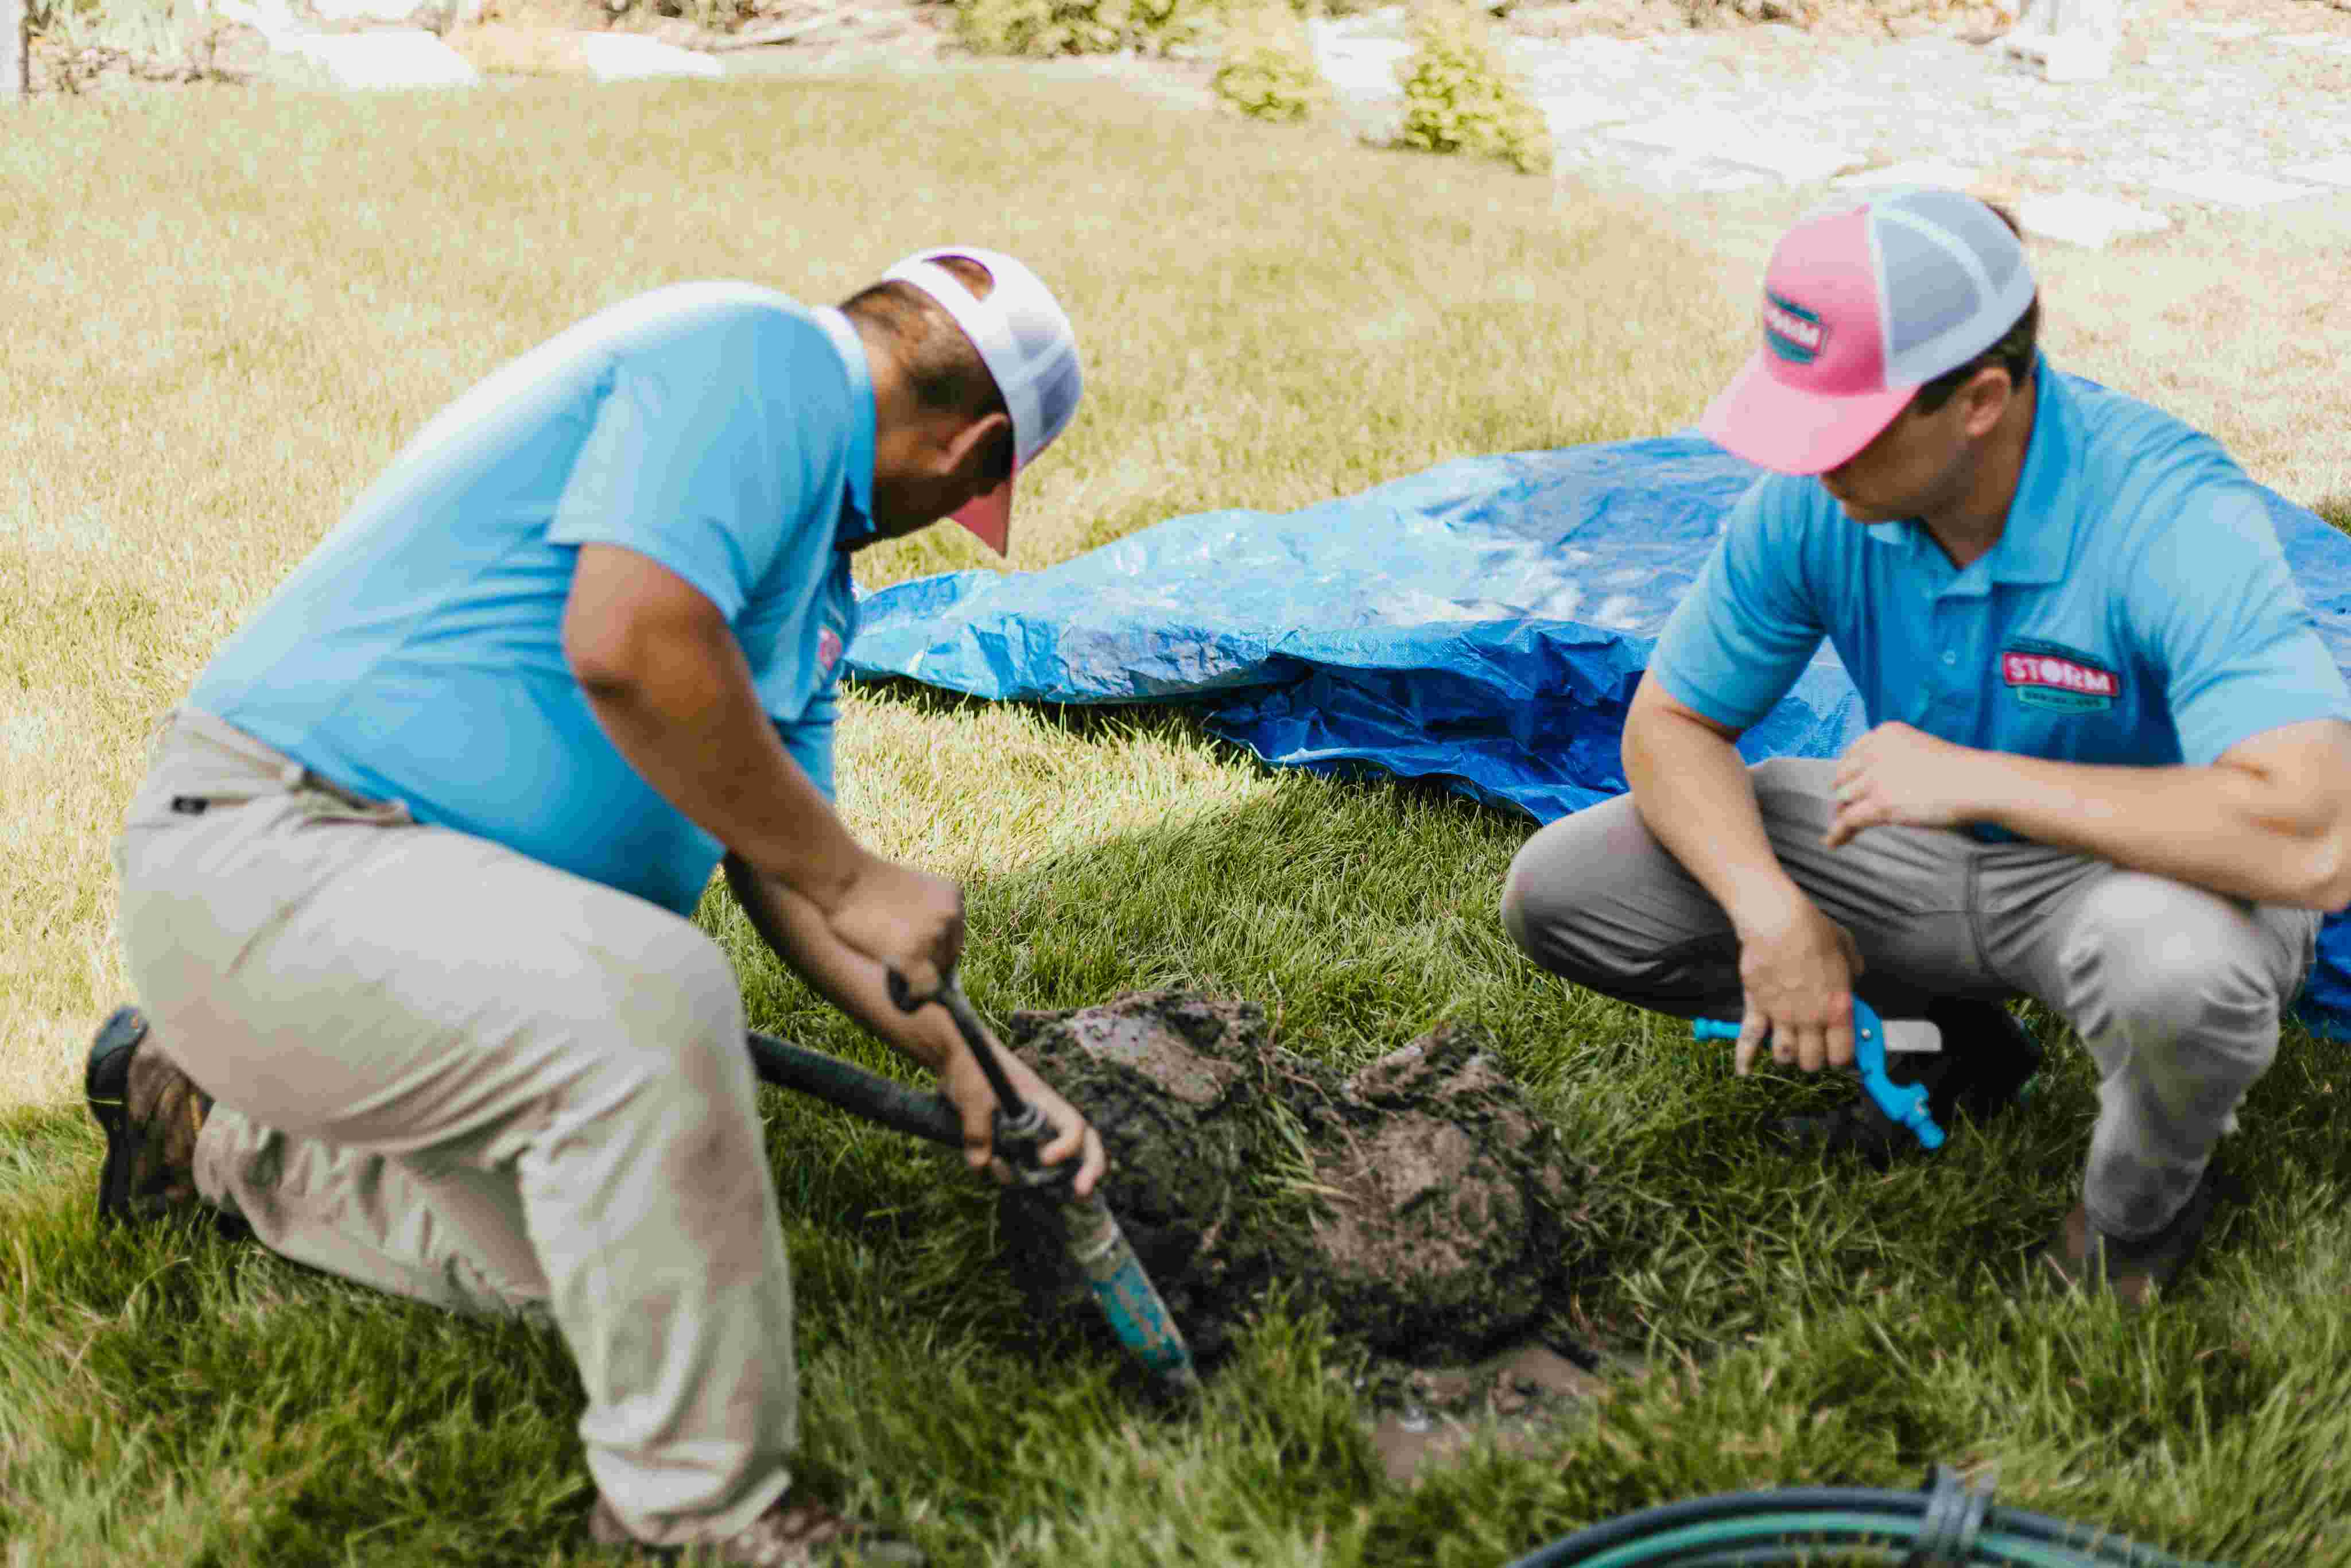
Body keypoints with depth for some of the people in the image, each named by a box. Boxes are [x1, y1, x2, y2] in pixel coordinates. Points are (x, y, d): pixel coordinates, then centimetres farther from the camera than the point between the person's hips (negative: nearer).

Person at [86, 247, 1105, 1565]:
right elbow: (629, 645, -29)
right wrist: (855, 880, -19)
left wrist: (968, 1068, 13)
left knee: (559, 1251, 11)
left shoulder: (814, 572, 18)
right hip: (266, 860, -11)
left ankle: (210, 1126, 30)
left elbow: (782, 864, 18)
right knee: (650, 1001, -31)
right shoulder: (764, 355, -14)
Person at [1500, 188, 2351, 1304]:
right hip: (1929, 853, 5)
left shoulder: (2171, 516, -33)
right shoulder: (1816, 500, -17)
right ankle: (1939, 1029, 11)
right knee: (1556, 893, -8)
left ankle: (2138, 1210, -5)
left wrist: (1976, 777, -37)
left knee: (2177, 968, -43)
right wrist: (1770, 911, -25)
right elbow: (1670, 723, -5)